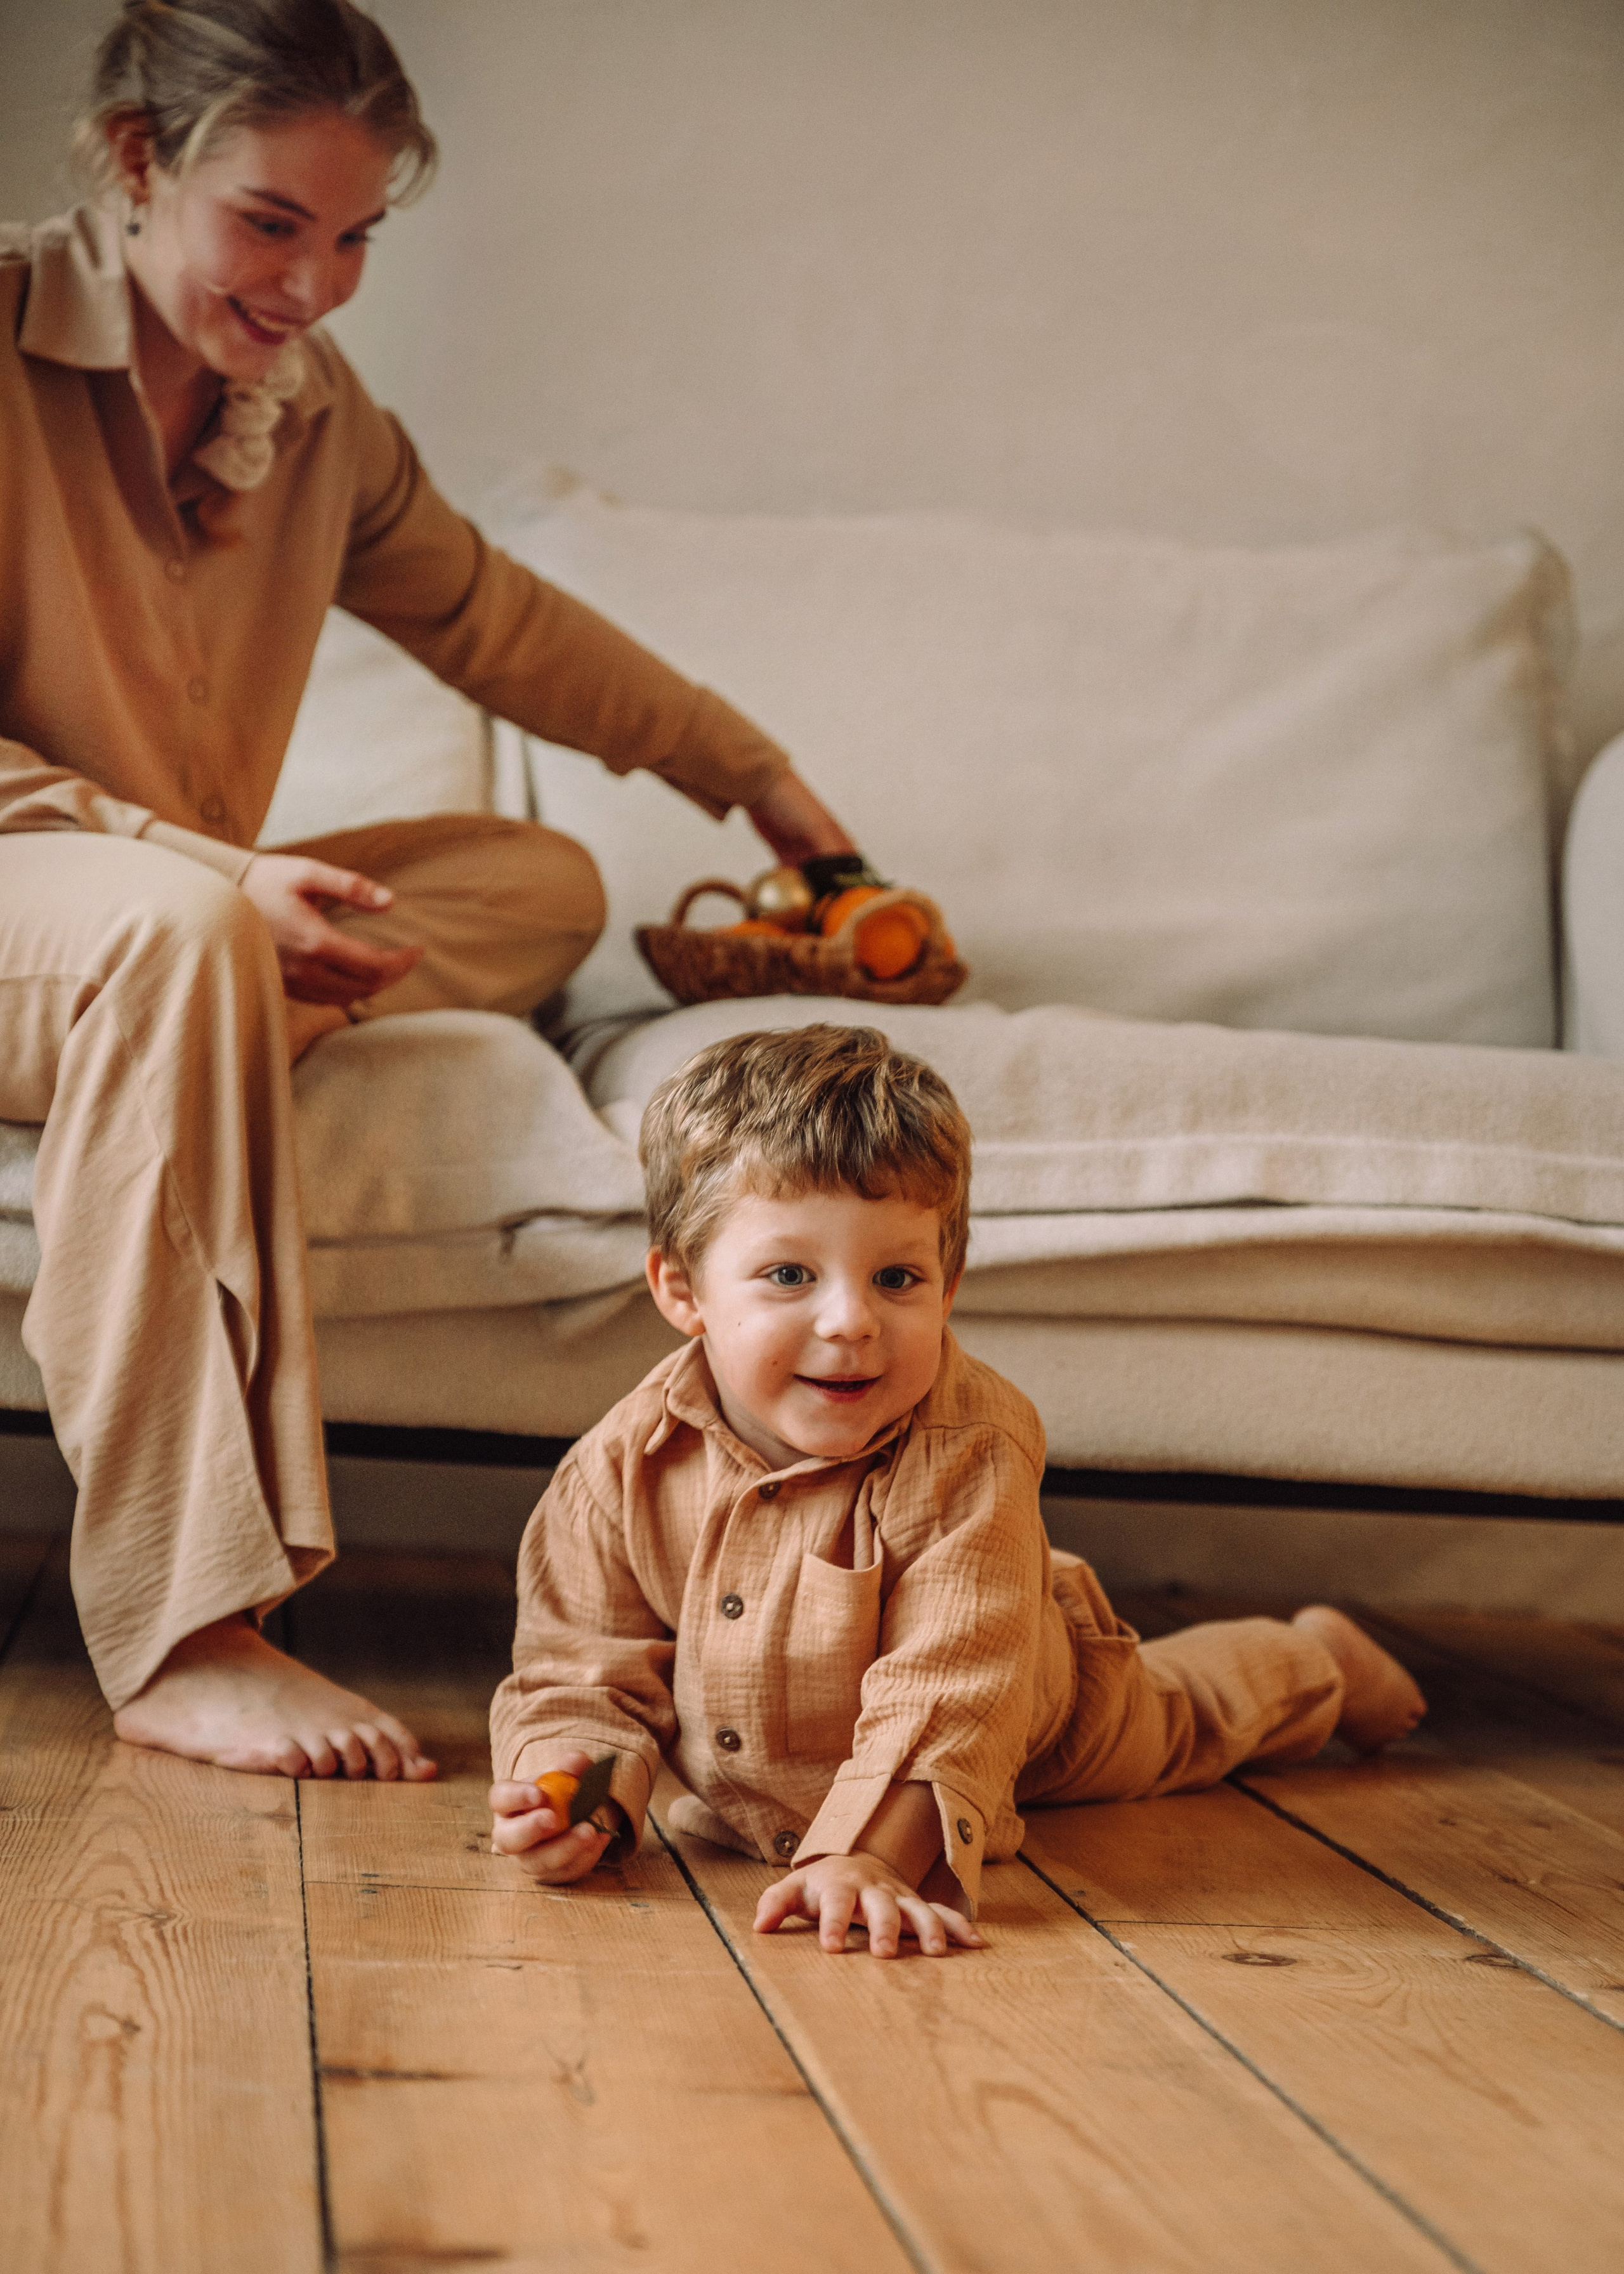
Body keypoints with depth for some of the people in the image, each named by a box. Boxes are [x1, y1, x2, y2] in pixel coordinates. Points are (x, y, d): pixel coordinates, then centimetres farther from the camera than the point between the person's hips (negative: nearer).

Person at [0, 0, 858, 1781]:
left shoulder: (317, 417, 8)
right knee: (179, 931, -40)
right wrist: (207, 871, -27)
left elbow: (495, 619, 23)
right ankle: (181, 1638, -46)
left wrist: (753, 771, 27)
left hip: (190, 919, 7)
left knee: (547, 880, -4)